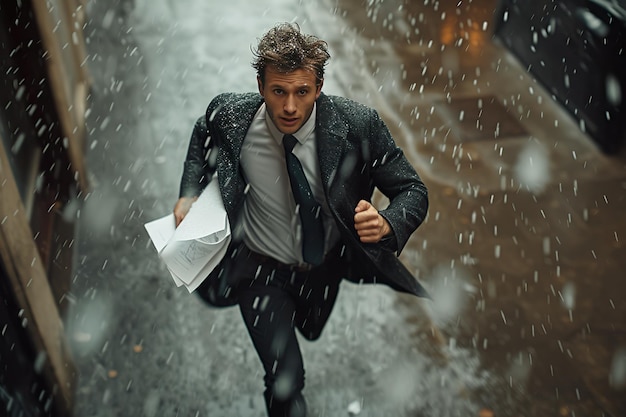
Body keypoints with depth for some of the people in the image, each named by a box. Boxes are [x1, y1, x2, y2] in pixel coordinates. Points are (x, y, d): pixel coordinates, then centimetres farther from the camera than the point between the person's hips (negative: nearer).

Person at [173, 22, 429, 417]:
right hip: (262, 268, -1)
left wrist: (387, 223, -39)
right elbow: (202, 138, 3)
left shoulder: (358, 124, -26)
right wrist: (189, 194, -11)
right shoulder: (229, 115, -22)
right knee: (285, 383, -14)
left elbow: (413, 190, -18)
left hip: (330, 266, 2)